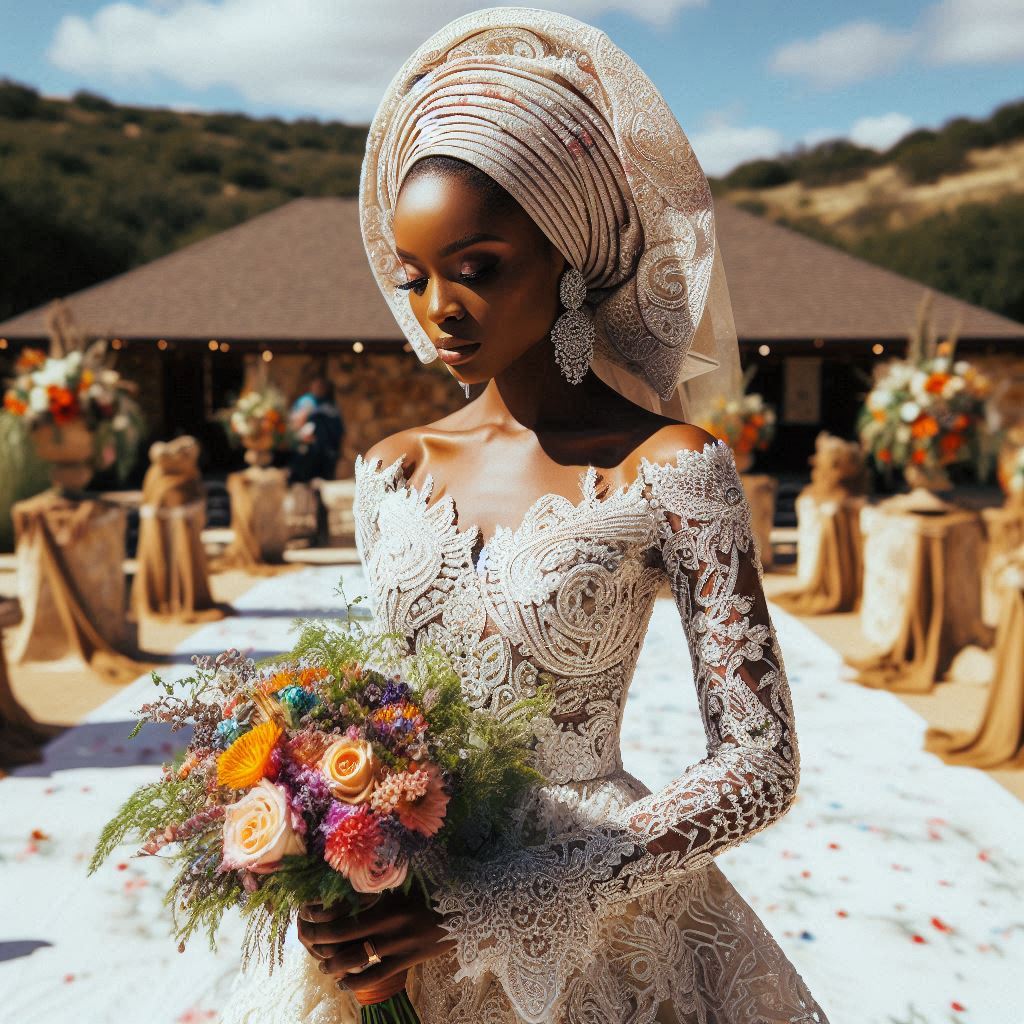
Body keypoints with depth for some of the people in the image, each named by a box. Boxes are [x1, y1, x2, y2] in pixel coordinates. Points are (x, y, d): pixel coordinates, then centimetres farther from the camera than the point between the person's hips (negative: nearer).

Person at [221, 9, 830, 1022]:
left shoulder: (667, 467, -15)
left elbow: (760, 764, -15)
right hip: (402, 920, 5)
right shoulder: (389, 470, 0)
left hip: (596, 933, -4)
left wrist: (504, 903, -21)